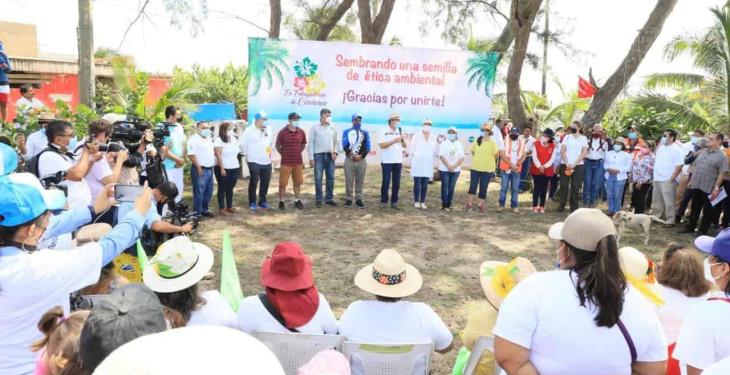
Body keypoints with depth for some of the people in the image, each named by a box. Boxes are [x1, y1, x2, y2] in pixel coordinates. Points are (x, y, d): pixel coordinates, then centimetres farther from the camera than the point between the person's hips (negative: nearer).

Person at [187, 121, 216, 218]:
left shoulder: (209, 139, 15)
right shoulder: (194, 139, -11)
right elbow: (191, 154, -17)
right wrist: (198, 167, -20)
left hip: (210, 169, 8)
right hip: (200, 169, -8)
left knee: (208, 191, 14)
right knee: (199, 192, -4)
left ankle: (204, 209, 27)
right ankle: (197, 213, 3)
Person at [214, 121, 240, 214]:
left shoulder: (233, 139, 10)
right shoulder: (219, 140, -11)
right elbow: (218, 155, -15)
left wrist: (238, 163, 13)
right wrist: (222, 168, -19)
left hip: (234, 168, 6)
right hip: (223, 168, -6)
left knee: (230, 188, 12)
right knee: (222, 188, 3)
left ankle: (229, 206, 20)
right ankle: (221, 208, 10)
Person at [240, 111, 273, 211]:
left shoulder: (268, 130, 8)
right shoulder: (249, 130, -9)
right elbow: (242, 144, -5)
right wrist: (247, 154, -1)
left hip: (267, 161, 5)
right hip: (254, 162, -5)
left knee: (265, 182, 10)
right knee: (254, 182, 1)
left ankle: (262, 201, 24)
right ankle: (252, 203, 11)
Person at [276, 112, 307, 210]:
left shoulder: (301, 132, 4)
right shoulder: (282, 132, -7)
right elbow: (278, 146, 3)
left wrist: (297, 153, 11)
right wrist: (284, 154, 5)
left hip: (298, 162, 4)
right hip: (286, 162, -3)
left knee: (297, 182, 11)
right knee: (283, 183, 1)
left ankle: (297, 201, 24)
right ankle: (281, 201, 13)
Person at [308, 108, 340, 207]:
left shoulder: (333, 129, 11)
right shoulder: (315, 128, 1)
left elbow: (336, 142, 15)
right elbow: (311, 143, -1)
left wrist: (336, 152, -3)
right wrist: (311, 158, -7)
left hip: (330, 156, 3)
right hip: (319, 155, -3)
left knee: (330, 178, 5)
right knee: (318, 178, -2)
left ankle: (329, 198, 14)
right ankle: (318, 199, 5)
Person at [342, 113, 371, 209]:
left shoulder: (365, 133, 10)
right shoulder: (347, 132, 5)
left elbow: (367, 147, 2)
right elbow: (345, 146, -5)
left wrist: (360, 156, -11)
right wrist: (353, 155, -15)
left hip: (361, 160, 2)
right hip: (349, 159, -1)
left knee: (360, 181, 4)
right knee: (349, 180, 1)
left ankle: (358, 199, 10)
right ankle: (348, 199, 9)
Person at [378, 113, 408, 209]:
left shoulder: (400, 132, 11)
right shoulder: (383, 131, -4)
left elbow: (405, 146, 13)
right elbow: (382, 145, -15)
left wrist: (403, 140, -8)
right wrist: (395, 140, -18)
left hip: (398, 161, 5)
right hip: (387, 161, -4)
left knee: (397, 182, 4)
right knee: (386, 182, -2)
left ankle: (394, 202, 10)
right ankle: (383, 201, 7)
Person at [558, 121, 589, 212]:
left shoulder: (583, 138, 6)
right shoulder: (567, 137, 9)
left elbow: (584, 153, -2)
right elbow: (562, 151, 2)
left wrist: (574, 164, -11)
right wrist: (567, 163, -11)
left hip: (578, 165, -1)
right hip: (565, 165, 1)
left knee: (575, 187, 0)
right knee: (564, 186, 0)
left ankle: (574, 206, 8)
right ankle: (562, 205, 6)